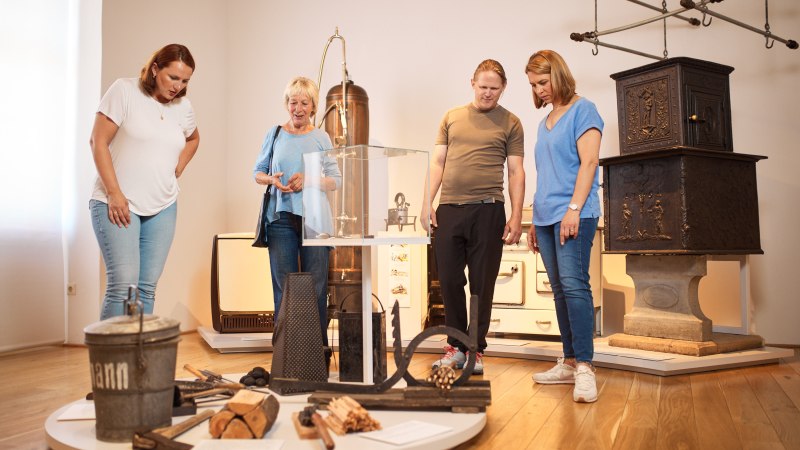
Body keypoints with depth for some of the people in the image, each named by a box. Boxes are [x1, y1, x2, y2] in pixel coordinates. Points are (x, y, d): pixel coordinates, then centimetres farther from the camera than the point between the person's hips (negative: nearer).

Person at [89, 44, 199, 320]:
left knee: (147, 288, 4)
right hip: (118, 203, -5)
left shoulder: (183, 106, 9)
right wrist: (114, 194, -13)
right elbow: (98, 142, -7)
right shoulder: (124, 91, -5)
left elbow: (193, 139, 30)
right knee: (123, 284, -14)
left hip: (163, 208, 5)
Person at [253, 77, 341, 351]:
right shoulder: (275, 134, 10)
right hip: (281, 218, 1)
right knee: (284, 286, 3)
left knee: (316, 286, 0)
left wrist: (308, 181, -12)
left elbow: (336, 181, 4)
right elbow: (258, 172, 15)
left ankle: (319, 347, 9)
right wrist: (272, 180, -7)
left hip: (314, 219, -1)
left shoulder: (321, 138, 7)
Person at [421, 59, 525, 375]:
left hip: (487, 209, -2)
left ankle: (476, 350, 16)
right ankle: (456, 347, 20)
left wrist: (516, 216, -5)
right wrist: (428, 203, 3)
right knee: (449, 279, 5)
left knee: (482, 284, 3)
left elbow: (516, 172, 4)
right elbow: (438, 162, 13)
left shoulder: (510, 123, 7)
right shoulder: (451, 117, 15)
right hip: (449, 208, 3)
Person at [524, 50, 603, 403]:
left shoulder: (583, 110, 0)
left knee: (574, 284, -15)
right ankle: (569, 363, 13)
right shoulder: (545, 122, 22)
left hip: (573, 214, -8)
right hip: (546, 216, 8)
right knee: (560, 290, 7)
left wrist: (574, 208, -19)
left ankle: (584, 367, -14)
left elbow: (589, 162, -10)